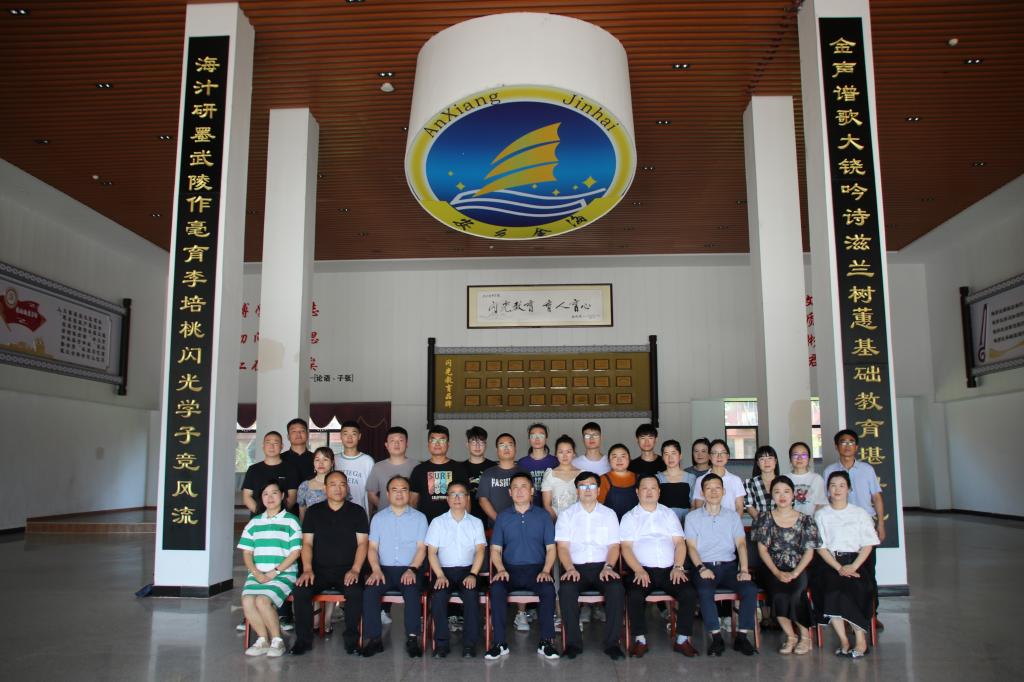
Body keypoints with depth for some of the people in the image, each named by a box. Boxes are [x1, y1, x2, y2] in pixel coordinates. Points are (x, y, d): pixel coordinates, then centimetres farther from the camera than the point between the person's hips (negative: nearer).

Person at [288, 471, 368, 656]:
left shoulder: (357, 511, 8)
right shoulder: (313, 511, 12)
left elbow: (363, 543, 2)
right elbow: (307, 543, 6)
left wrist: (355, 570, -12)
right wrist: (307, 569, -9)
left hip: (347, 570, -2)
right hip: (319, 569, 2)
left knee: (356, 592, -31)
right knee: (300, 591, -26)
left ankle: (351, 639, -13)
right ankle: (303, 639, -10)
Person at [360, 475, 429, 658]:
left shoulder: (419, 518, 10)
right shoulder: (378, 518, 14)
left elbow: (421, 548, 2)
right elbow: (372, 547, 6)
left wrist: (412, 569, -14)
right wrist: (376, 570, -11)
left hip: (409, 569, -2)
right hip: (384, 569, 2)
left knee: (412, 591, -32)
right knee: (370, 591, -27)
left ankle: (413, 638, -26)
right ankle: (373, 638, -19)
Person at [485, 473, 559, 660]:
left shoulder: (543, 516, 9)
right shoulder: (503, 517, 11)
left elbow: (551, 548, 6)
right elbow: (496, 549, 8)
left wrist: (546, 570, -10)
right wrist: (501, 569, -10)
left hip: (536, 569, -1)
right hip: (510, 569, 1)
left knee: (548, 589, -31)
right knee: (496, 589, -30)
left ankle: (545, 642, -19)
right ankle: (500, 643, -22)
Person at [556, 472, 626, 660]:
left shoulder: (609, 514, 15)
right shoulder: (566, 515, 12)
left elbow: (614, 546, 8)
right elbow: (562, 547, 3)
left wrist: (608, 567, -11)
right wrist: (570, 569, -14)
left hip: (602, 567, 1)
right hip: (575, 567, -1)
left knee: (617, 588, -30)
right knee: (566, 589, -32)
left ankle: (612, 642, -19)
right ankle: (573, 642, -19)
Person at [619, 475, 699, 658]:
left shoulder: (669, 514, 19)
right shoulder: (629, 517, 12)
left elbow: (680, 542, 11)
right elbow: (626, 547, 1)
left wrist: (678, 567, -6)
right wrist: (639, 570, -14)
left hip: (669, 569, 2)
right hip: (642, 570, -2)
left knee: (689, 593, -24)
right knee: (634, 596, -31)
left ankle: (682, 639, -10)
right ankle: (640, 639, -14)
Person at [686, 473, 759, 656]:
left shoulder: (733, 515, 15)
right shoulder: (693, 517, 9)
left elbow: (741, 544, 5)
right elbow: (691, 546, 1)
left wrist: (744, 570, -10)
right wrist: (701, 568, -16)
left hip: (729, 565, 2)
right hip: (705, 566, -2)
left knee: (750, 589, -25)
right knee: (705, 591, -33)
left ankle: (741, 637, -12)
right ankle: (716, 638, -20)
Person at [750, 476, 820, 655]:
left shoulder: (805, 520, 7)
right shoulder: (765, 518, 7)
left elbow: (809, 551, 1)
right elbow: (762, 549, 1)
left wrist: (794, 573, -14)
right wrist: (777, 573, -13)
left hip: (798, 570, 0)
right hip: (772, 570, 0)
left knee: (794, 592, -30)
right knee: (778, 592, -30)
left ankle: (805, 635, -6)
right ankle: (791, 636, -10)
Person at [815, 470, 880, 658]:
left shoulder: (860, 513, 11)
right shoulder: (821, 515, 11)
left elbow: (868, 545, 4)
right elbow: (821, 547, 3)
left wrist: (853, 566, -11)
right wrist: (839, 567, -11)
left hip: (856, 563, 0)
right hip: (830, 563, 1)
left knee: (851, 589, -29)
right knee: (832, 590, -28)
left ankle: (860, 640, -14)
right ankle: (844, 640, -18)